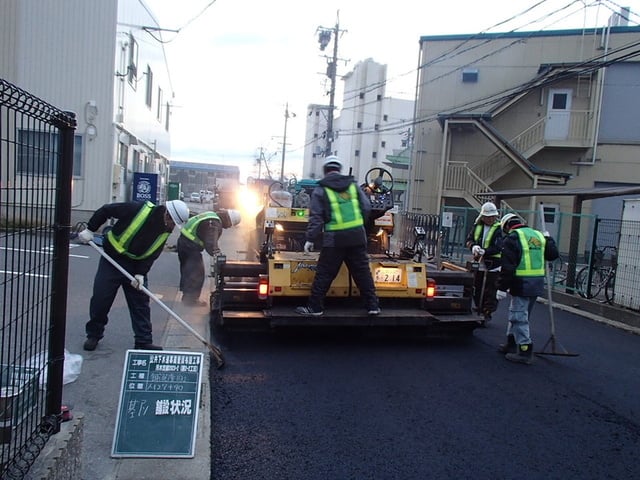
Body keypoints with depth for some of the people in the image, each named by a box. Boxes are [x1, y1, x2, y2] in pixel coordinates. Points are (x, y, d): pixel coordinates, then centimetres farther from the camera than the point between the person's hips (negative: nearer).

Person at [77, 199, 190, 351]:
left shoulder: (165, 232, -5)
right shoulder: (139, 209, -23)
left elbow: (151, 255, -1)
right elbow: (105, 210, -14)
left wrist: (140, 273, -13)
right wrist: (89, 230, -14)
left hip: (136, 266, 4)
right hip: (112, 259, -4)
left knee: (141, 303, 2)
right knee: (100, 299, 1)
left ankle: (144, 341, 9)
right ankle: (93, 335, 22)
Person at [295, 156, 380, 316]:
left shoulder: (320, 190, 0)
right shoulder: (353, 185, 10)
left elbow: (316, 217, -5)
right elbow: (366, 208, 10)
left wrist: (310, 239, -2)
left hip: (335, 238, -3)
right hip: (357, 235, 3)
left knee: (324, 274, 4)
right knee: (363, 272, 11)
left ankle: (314, 307, 8)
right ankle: (372, 305, 16)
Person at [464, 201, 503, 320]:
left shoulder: (499, 229, -10)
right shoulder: (477, 226, 7)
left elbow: (498, 248, -18)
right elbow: (469, 239, 6)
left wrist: (484, 251, -31)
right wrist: (473, 246, -16)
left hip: (493, 264, -6)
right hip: (479, 263, 6)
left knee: (490, 291, -4)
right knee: (477, 289, 15)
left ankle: (487, 313, 4)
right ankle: (479, 310, 29)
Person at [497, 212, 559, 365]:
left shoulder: (512, 238, -9)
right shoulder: (538, 235, 13)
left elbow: (507, 266, -15)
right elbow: (553, 254, 21)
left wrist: (502, 287, -12)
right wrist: (548, 239, 37)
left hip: (522, 283, -8)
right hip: (537, 283, 8)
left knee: (519, 317, -2)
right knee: (516, 314, 19)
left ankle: (525, 351, 0)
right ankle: (511, 344, 28)